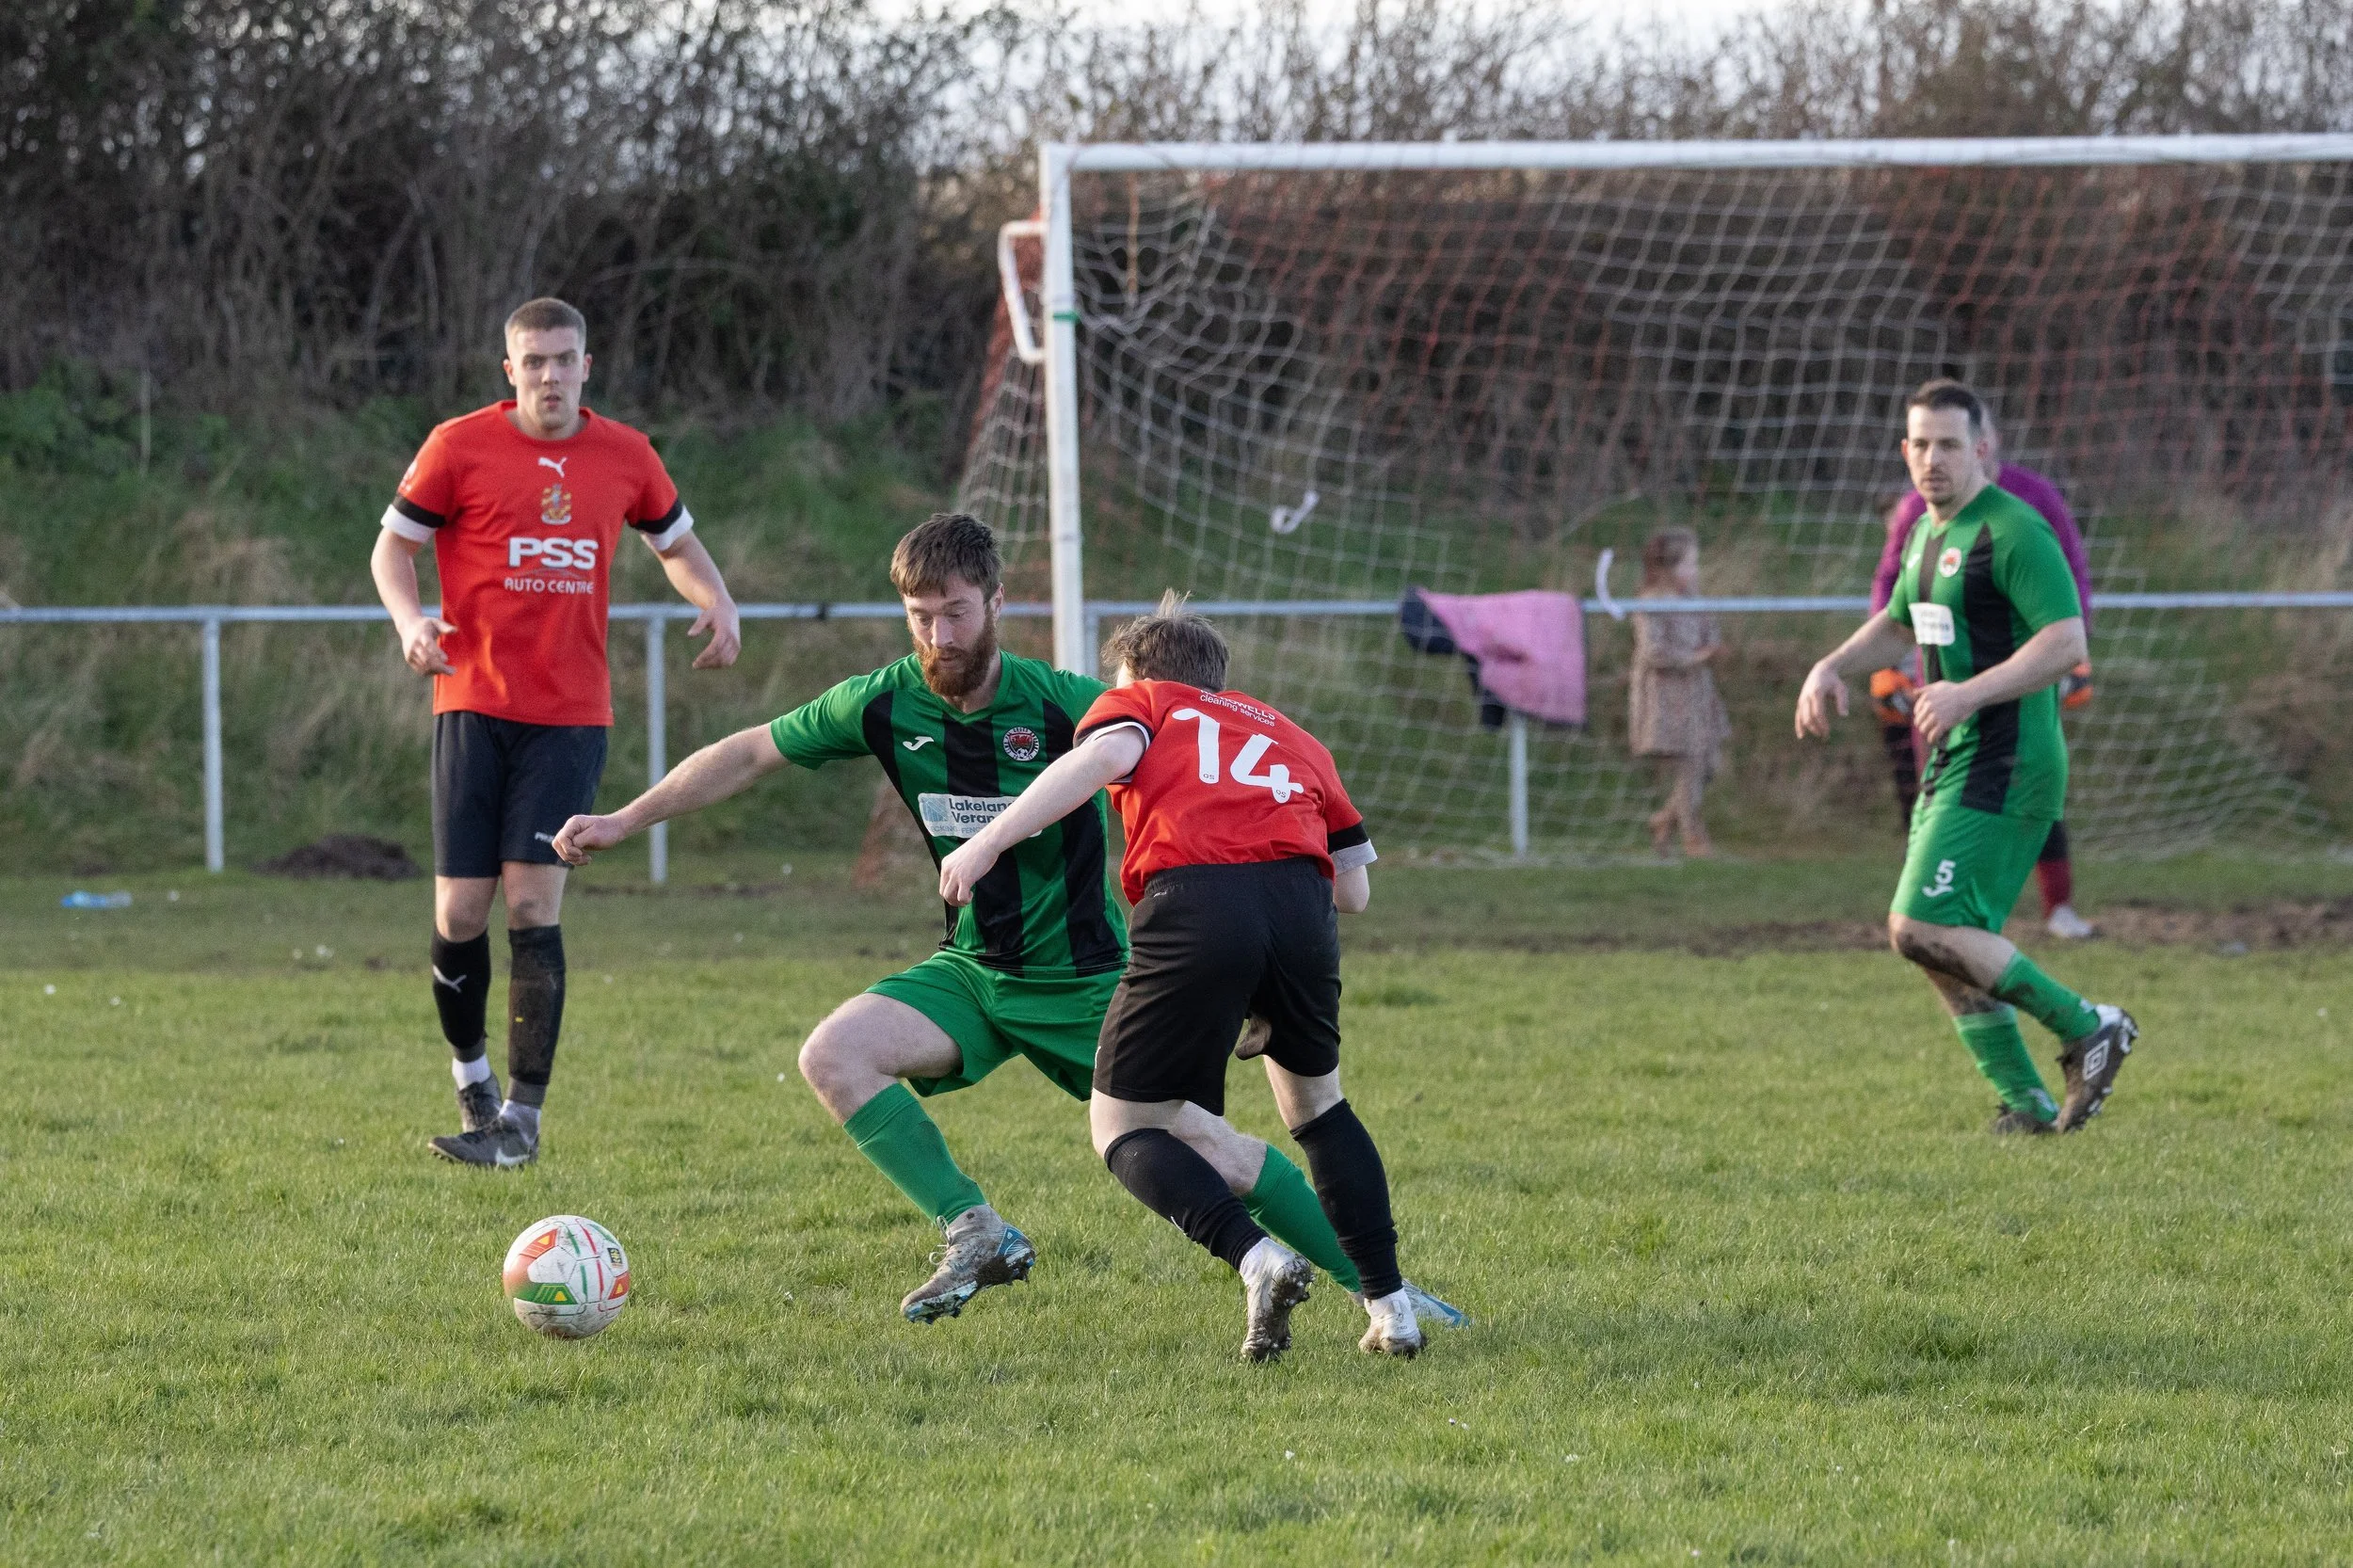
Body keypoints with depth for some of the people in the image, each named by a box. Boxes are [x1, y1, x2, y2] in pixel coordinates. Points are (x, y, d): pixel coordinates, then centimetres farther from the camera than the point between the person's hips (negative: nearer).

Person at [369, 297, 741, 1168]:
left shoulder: (624, 457, 6)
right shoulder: (460, 447, -2)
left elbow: (676, 542, 22)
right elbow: (393, 545, 5)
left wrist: (716, 604, 2)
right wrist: (410, 620, -15)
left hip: (571, 713, 1)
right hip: (475, 701, -1)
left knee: (533, 902, -10)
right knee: (461, 912, -4)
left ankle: (522, 1117, -7)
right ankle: (470, 1066, 24)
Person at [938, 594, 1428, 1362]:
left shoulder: (1143, 702, 25)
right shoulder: (1294, 737, 35)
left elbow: (1105, 755, 0)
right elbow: (1354, 888, 27)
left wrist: (987, 843, -7)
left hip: (1192, 907, -4)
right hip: (1301, 908, 4)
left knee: (1123, 1129, 8)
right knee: (1317, 1105, 28)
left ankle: (1256, 1257, -15)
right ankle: (1390, 1305, 20)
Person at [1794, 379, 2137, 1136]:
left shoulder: (2012, 532, -14)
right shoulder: (1929, 533, 16)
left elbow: (2066, 642, -22)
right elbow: (1897, 625, 33)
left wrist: (1970, 693, -28)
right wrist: (1833, 667, 15)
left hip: (2004, 768, -10)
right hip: (1951, 763, 10)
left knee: (1923, 929, -17)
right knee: (1938, 941, 7)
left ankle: (2086, 1029, -8)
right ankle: (2027, 1102, 11)